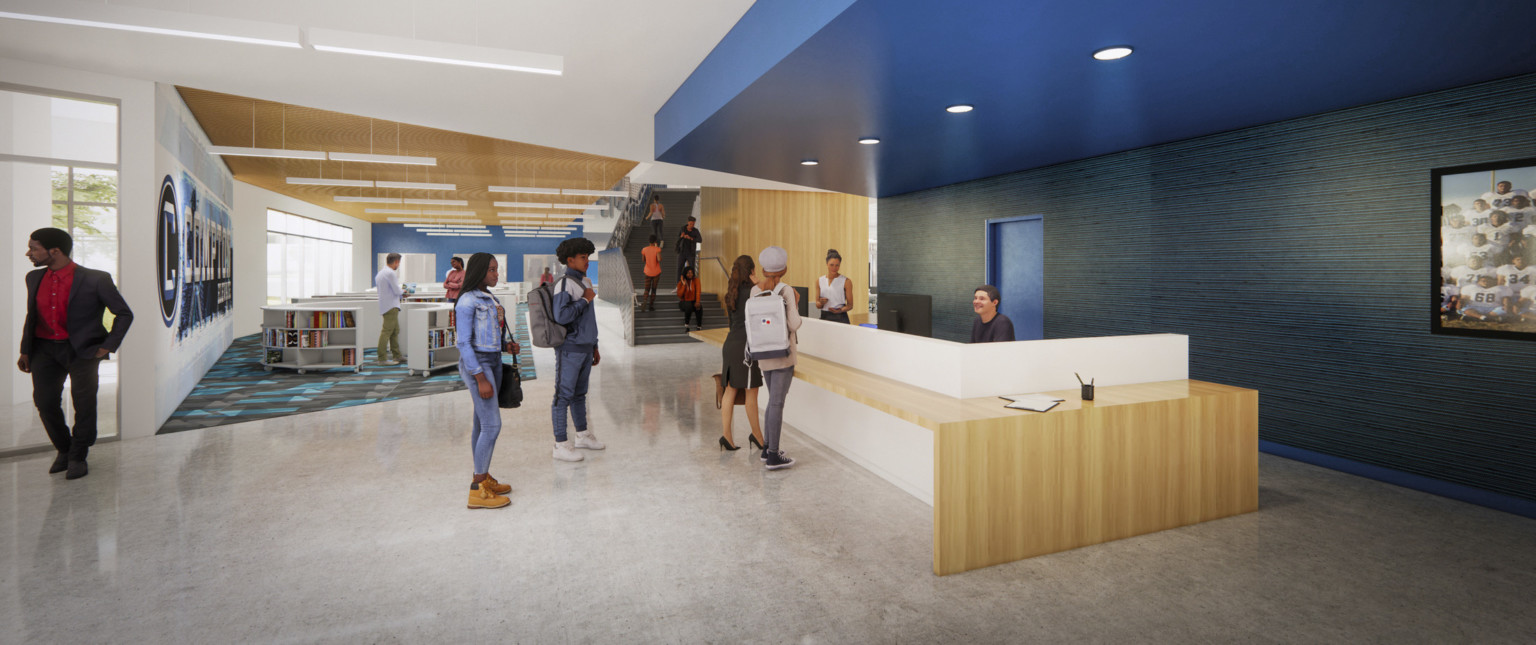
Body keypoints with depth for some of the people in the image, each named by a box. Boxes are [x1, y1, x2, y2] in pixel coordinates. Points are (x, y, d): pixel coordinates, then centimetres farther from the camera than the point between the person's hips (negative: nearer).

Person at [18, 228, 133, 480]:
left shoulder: (95, 280, -9)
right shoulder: (34, 278, 9)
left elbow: (124, 314, -2)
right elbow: (31, 317, 19)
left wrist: (107, 347, -6)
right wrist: (25, 351, 13)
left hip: (81, 349, -5)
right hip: (44, 349, 5)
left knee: (84, 402, -6)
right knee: (45, 402, -1)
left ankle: (78, 457, 11)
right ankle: (64, 450, 21)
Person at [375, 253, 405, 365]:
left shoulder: (380, 273, 15)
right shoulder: (391, 273, -15)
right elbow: (397, 291, -17)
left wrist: (400, 292, 21)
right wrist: (403, 292, 5)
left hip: (385, 305, 10)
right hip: (391, 306, -10)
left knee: (395, 331, 17)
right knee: (387, 331, -10)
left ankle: (398, 355, 24)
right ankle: (382, 359, -11)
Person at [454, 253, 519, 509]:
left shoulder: (487, 298, 12)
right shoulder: (467, 301, -15)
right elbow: (463, 342, -18)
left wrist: (507, 345, 1)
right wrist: (481, 380, -21)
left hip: (492, 361, 9)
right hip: (476, 365, -9)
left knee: (482, 422, 14)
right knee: (492, 425, -10)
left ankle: (482, 476, 23)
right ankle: (477, 491, -4)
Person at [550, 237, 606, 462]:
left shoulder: (586, 282, 14)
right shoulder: (564, 284, -14)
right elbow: (561, 316, -26)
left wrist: (594, 347, 20)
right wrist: (585, 300, -16)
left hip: (585, 347, 8)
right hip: (569, 349, -8)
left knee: (579, 393, 18)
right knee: (564, 395, -2)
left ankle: (582, 435, 30)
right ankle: (561, 445, 5)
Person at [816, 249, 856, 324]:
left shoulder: (846, 281, 0)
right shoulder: (819, 281, 9)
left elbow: (850, 305, 1)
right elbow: (817, 305, 12)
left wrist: (840, 310, -17)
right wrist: (821, 303, -10)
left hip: (840, 318, -3)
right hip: (824, 317, 3)